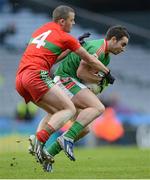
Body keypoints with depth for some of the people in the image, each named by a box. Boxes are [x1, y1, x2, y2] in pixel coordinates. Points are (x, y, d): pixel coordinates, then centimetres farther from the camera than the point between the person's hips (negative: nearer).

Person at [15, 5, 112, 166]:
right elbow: (89, 59, 12)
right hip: (37, 75, -8)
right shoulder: (65, 37, 4)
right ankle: (40, 139, -29)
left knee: (55, 112, 20)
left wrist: (70, 48, 29)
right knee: (69, 109, -8)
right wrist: (107, 73, 25)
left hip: (20, 79, 8)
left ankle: (35, 143, 1)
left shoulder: (42, 30, 24)